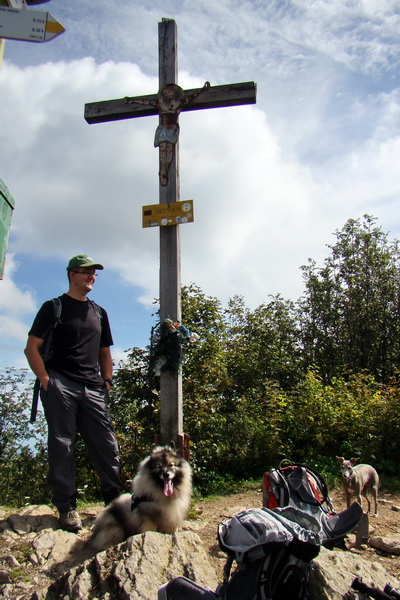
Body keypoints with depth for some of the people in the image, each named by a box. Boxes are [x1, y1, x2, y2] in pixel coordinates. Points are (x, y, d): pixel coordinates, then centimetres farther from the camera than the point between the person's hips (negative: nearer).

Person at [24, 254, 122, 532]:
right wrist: (46, 381, -9)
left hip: (93, 389, 4)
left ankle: (116, 502, 14)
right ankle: (67, 507, 8)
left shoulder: (99, 312, 21)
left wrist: (107, 381, 12)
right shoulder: (53, 307, 6)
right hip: (61, 385, -4)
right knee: (62, 446, -2)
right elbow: (32, 348, 0)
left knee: (107, 445, 2)